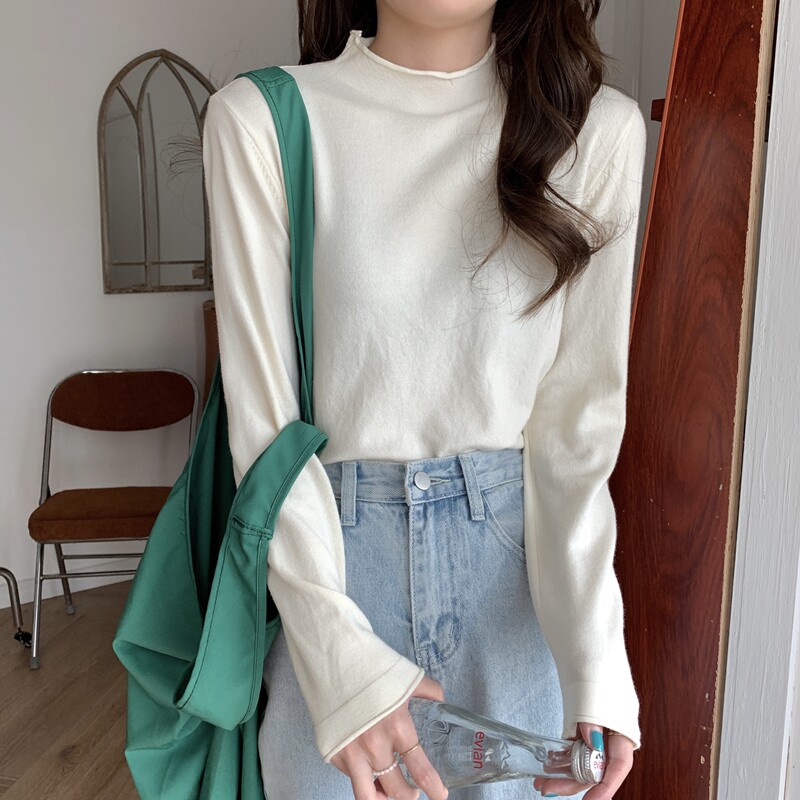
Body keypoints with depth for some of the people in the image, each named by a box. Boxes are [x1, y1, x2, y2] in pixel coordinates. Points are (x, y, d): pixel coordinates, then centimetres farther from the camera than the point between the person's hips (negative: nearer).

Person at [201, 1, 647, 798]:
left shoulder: (599, 127, -5)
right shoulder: (259, 119, -9)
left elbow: (580, 415, -6)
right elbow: (261, 417, -11)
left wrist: (594, 652, -16)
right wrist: (338, 652, -20)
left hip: (522, 561, 2)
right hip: (328, 546, -1)